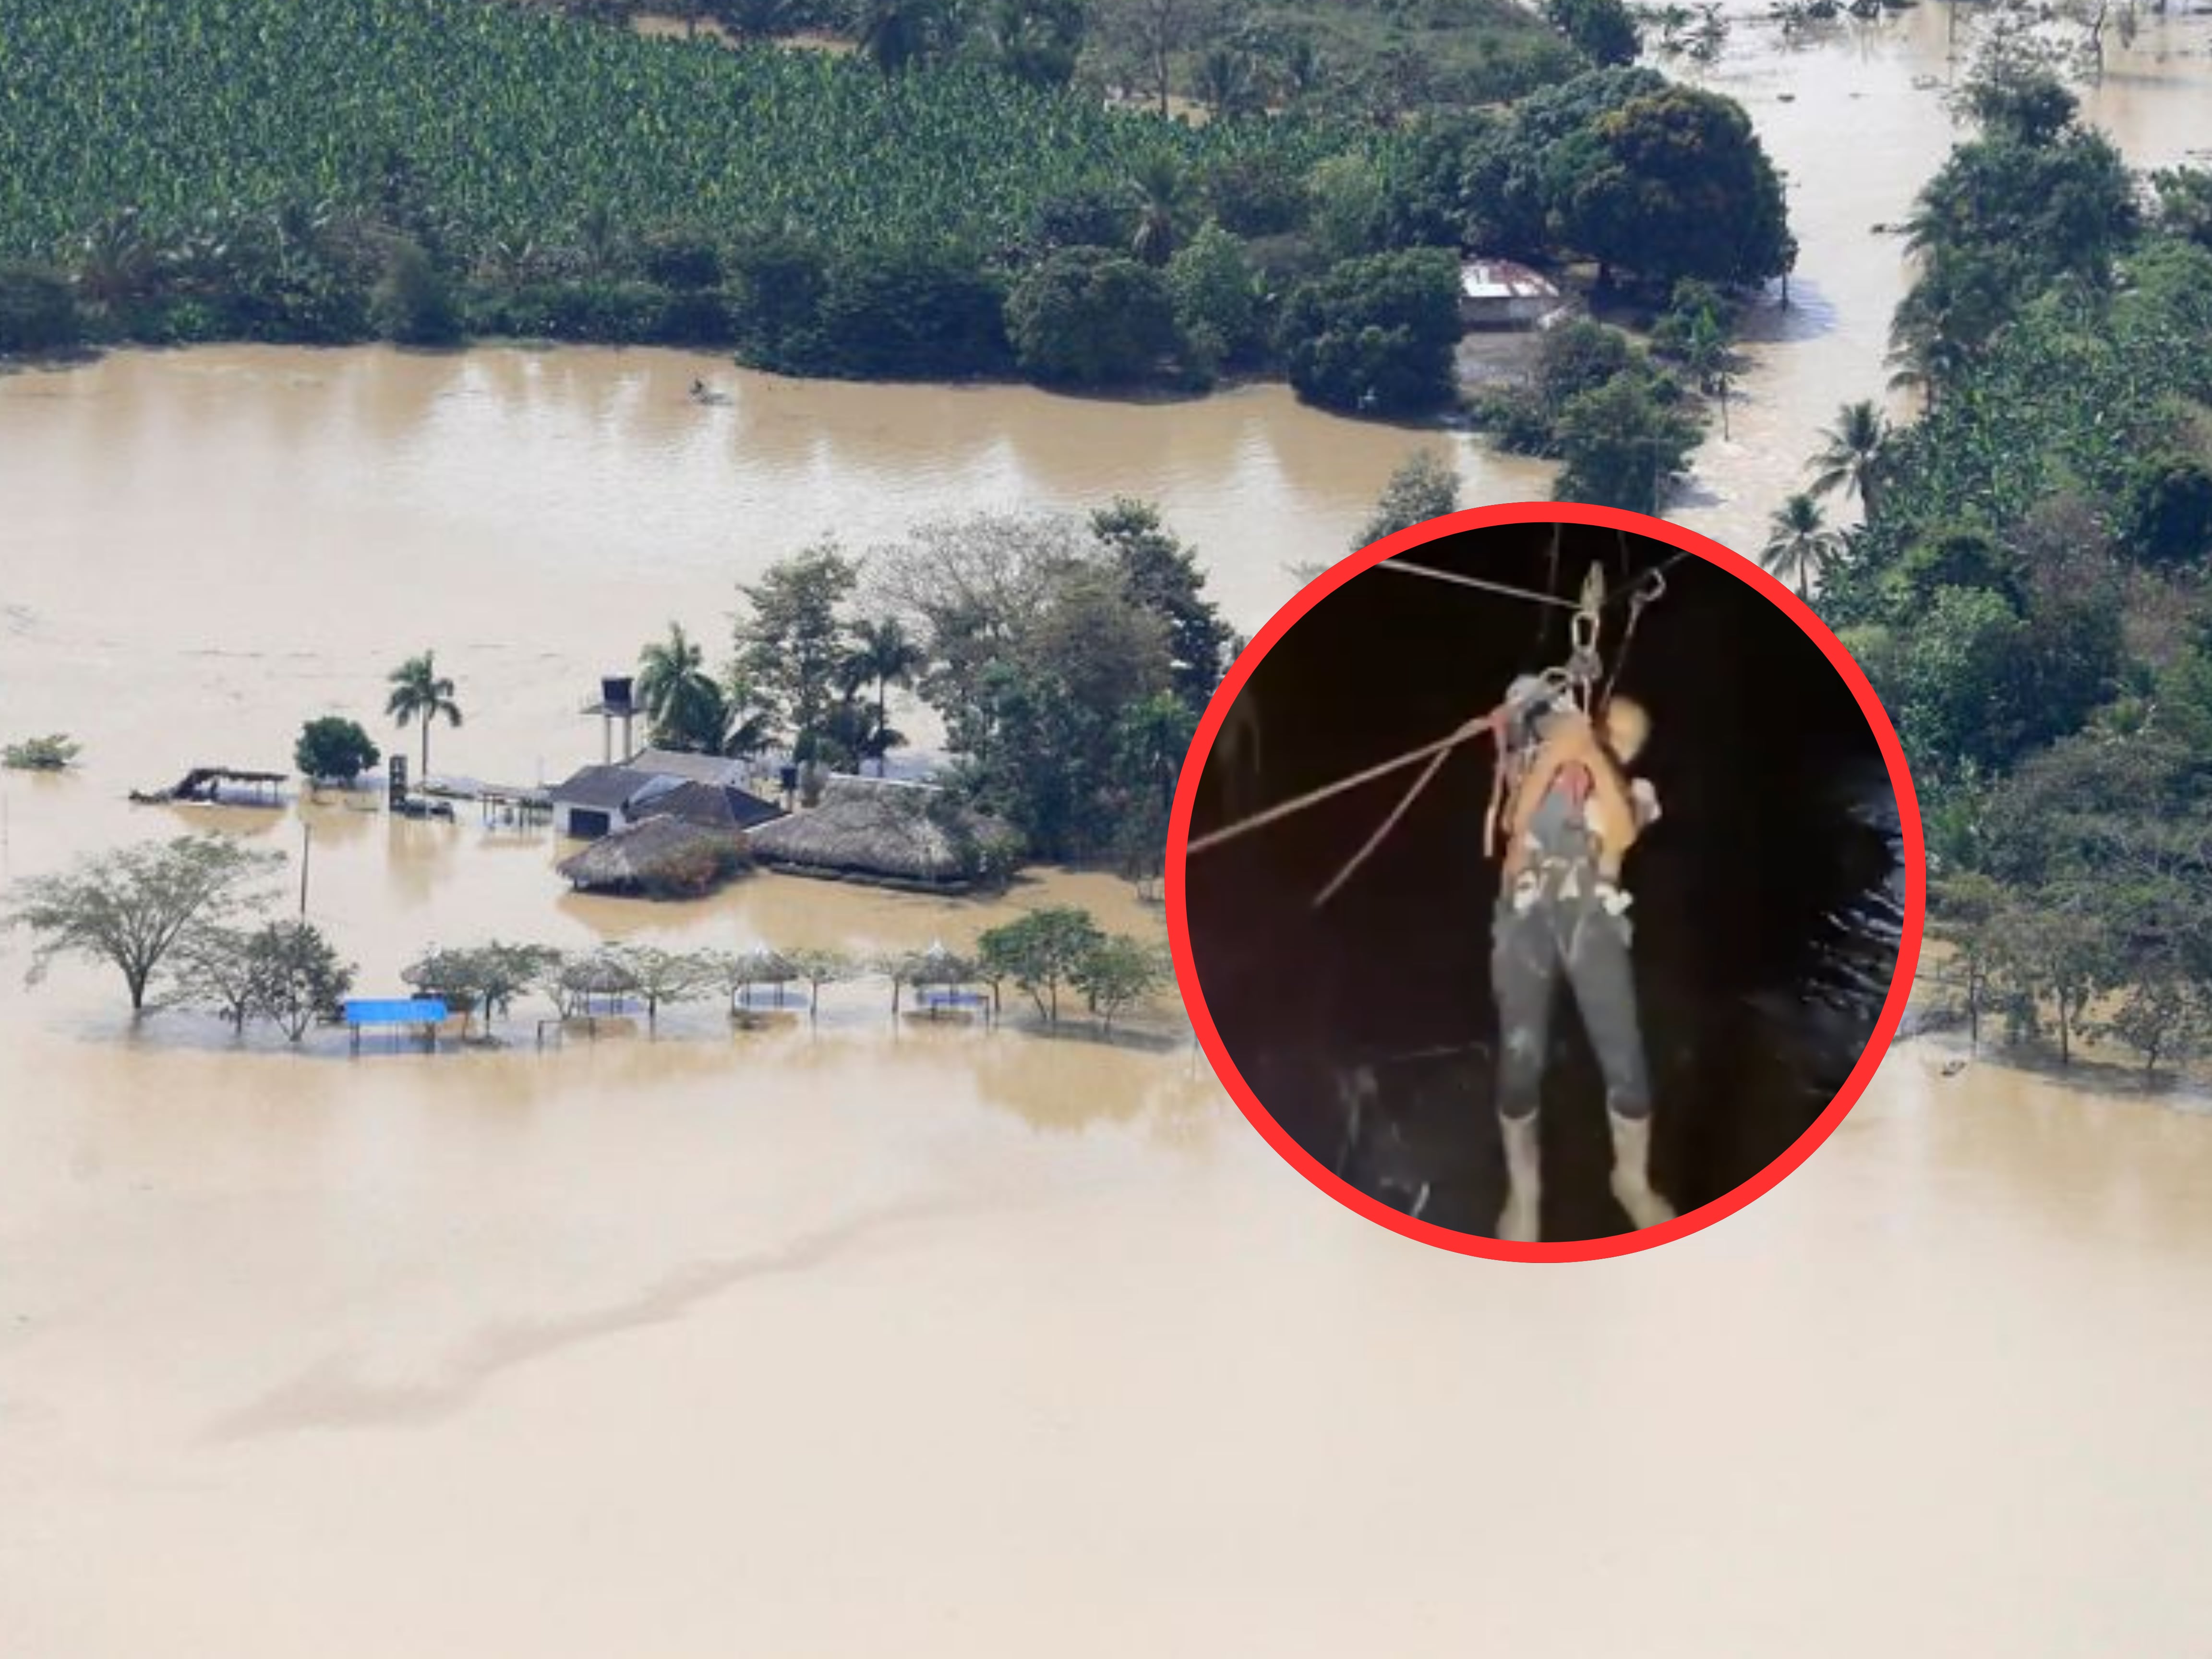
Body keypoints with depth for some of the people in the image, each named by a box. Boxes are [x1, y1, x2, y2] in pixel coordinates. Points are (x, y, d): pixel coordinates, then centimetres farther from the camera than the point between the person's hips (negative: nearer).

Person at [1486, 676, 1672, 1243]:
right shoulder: (1538, 763, 9)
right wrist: (1552, 755, -9)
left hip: (1593, 921, 1)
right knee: (1520, 1057, -3)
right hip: (1526, 917, -1)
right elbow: (1513, 821, -9)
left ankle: (1633, 1179, 15)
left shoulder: (1632, 791, 11)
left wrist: (1597, 761, -13)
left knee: (1625, 1058, -6)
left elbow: (1621, 835, -12)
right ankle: (1522, 1189, 13)